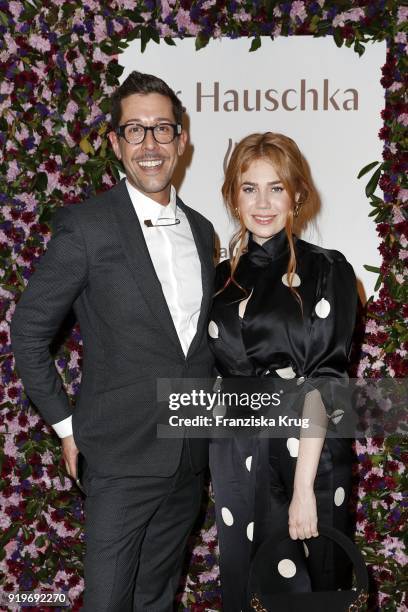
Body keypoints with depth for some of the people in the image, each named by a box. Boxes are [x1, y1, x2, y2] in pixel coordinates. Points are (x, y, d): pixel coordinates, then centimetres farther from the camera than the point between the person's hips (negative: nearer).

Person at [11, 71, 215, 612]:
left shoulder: (201, 231, 8)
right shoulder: (86, 226, -11)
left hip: (191, 457, 6)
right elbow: (29, 329, -6)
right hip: (122, 455, -5)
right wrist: (66, 424, -6)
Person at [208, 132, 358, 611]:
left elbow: (322, 385, -13)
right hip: (235, 461, 4)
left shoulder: (327, 271, -6)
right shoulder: (222, 279, 7)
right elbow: (217, 374, 11)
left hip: (306, 455, -4)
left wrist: (304, 487, -19)